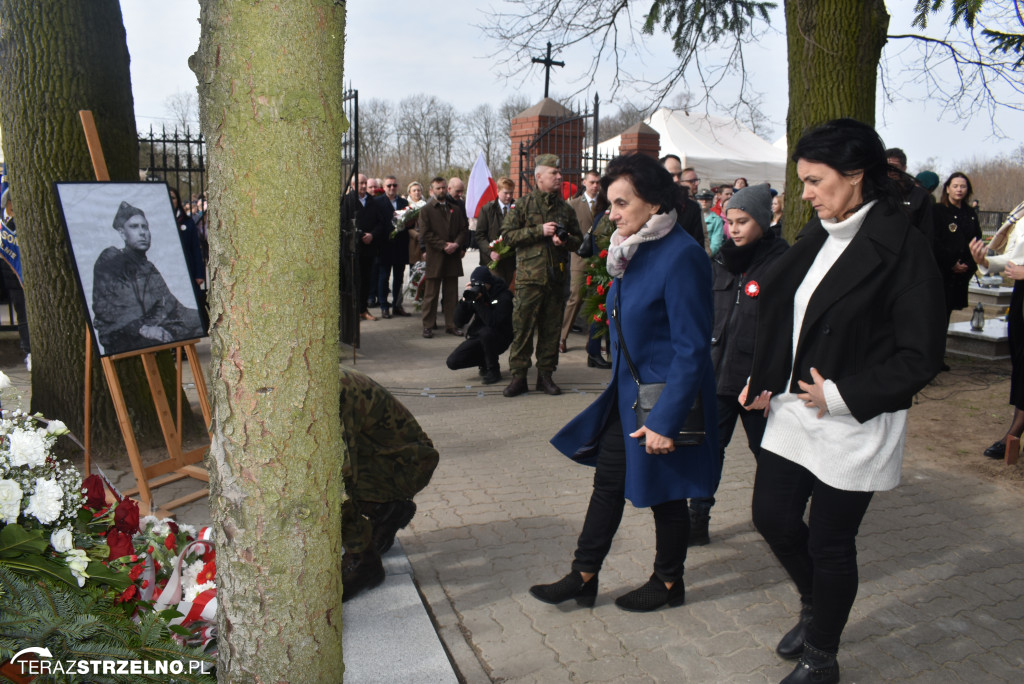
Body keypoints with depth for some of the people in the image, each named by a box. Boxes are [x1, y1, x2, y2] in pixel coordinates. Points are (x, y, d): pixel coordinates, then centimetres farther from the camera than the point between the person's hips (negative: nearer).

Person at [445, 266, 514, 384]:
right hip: (477, 338, 5)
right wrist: (464, 300, -17)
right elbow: (459, 322, -5)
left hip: (499, 340, -5)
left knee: (486, 332, -38)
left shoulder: (504, 297, -17)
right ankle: (485, 362, 14)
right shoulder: (473, 294, -1)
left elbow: (492, 322, -33)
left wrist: (478, 301, -29)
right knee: (452, 362, -14)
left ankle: (493, 370, -14)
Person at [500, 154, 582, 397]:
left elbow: (578, 239, 19)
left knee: (551, 329, 7)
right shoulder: (523, 204, 2)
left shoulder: (566, 208, 14)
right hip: (529, 276, -4)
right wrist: (539, 231, -12)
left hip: (556, 277, 4)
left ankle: (545, 375, 17)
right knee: (522, 327, -3)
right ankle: (518, 376, 5)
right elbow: (507, 234, -5)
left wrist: (566, 240, -4)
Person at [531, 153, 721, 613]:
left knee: (665, 495, 10)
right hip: (628, 393, 8)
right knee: (608, 482, 13)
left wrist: (665, 420, -24)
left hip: (665, 400, -8)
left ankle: (668, 583, 32)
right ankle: (583, 578, 26)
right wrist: (621, 386, 16)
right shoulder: (636, 251, 5)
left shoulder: (681, 256, -22)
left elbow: (692, 349, -24)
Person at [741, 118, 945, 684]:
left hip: (854, 427, -7)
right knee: (773, 517, 13)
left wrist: (840, 394, -18)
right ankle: (815, 608, 43)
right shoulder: (817, 237, 6)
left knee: (829, 543, 7)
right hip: (793, 410, 7)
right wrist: (763, 379, 5)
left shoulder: (902, 249, -15)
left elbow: (920, 358, -16)